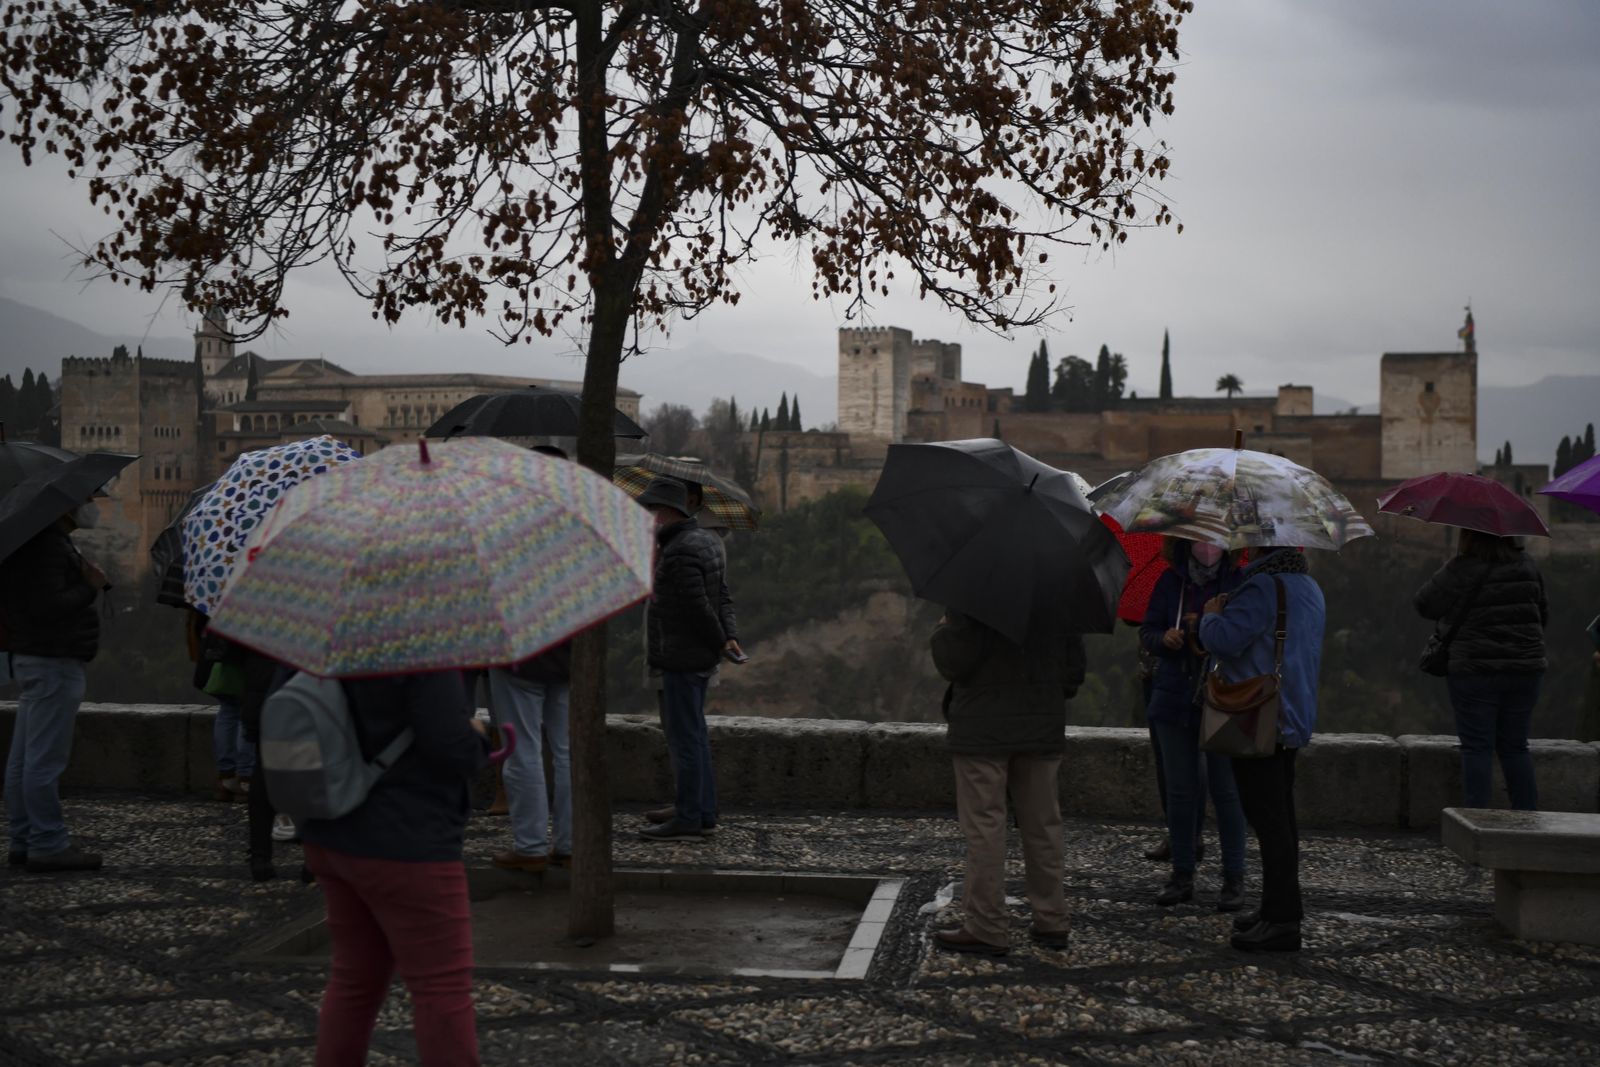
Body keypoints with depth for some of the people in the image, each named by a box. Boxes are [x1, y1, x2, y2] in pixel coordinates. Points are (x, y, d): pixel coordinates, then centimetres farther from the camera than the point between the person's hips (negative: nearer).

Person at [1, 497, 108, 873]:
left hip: (33, 658, 11)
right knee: (45, 758, -8)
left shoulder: (55, 542, 18)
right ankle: (48, 845, -5)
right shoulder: (48, 545, -16)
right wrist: (91, 588, -11)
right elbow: (46, 606, -23)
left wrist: (89, 578, 4)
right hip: (54, 663, -11)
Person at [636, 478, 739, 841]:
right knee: (693, 735, 15)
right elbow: (723, 598, 8)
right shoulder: (705, 541, 11)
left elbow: (699, 607, -19)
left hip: (681, 660, -10)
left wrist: (719, 643, -5)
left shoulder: (680, 553, -19)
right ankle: (704, 812, 21)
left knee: (683, 738, -4)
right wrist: (731, 637, -3)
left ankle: (688, 819, 1)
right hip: (700, 658, 10)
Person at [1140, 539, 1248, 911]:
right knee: (1179, 790, 7)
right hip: (1175, 700, 3)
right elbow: (1147, 632, 8)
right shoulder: (1170, 583, 7)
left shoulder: (1239, 583, -1)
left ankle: (1234, 879, 6)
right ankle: (1182, 875, 16)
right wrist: (1165, 638, -13)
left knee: (1225, 790, -2)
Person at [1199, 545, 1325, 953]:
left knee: (1268, 818, -7)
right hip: (1294, 718, 10)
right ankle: (1280, 907, 24)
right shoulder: (1309, 586, 15)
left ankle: (1282, 919, -6)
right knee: (1280, 816, 16)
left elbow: (1224, 640, -25)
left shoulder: (1263, 586, -19)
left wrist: (1211, 614, -2)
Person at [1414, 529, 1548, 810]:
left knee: (1477, 747, 0)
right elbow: (1543, 615, 13)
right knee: (1515, 746, 13)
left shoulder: (1463, 570, -14)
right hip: (1525, 670, 5)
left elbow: (1425, 604, -8)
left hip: (1474, 671, -5)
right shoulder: (1527, 566, 5)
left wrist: (1445, 573, 6)